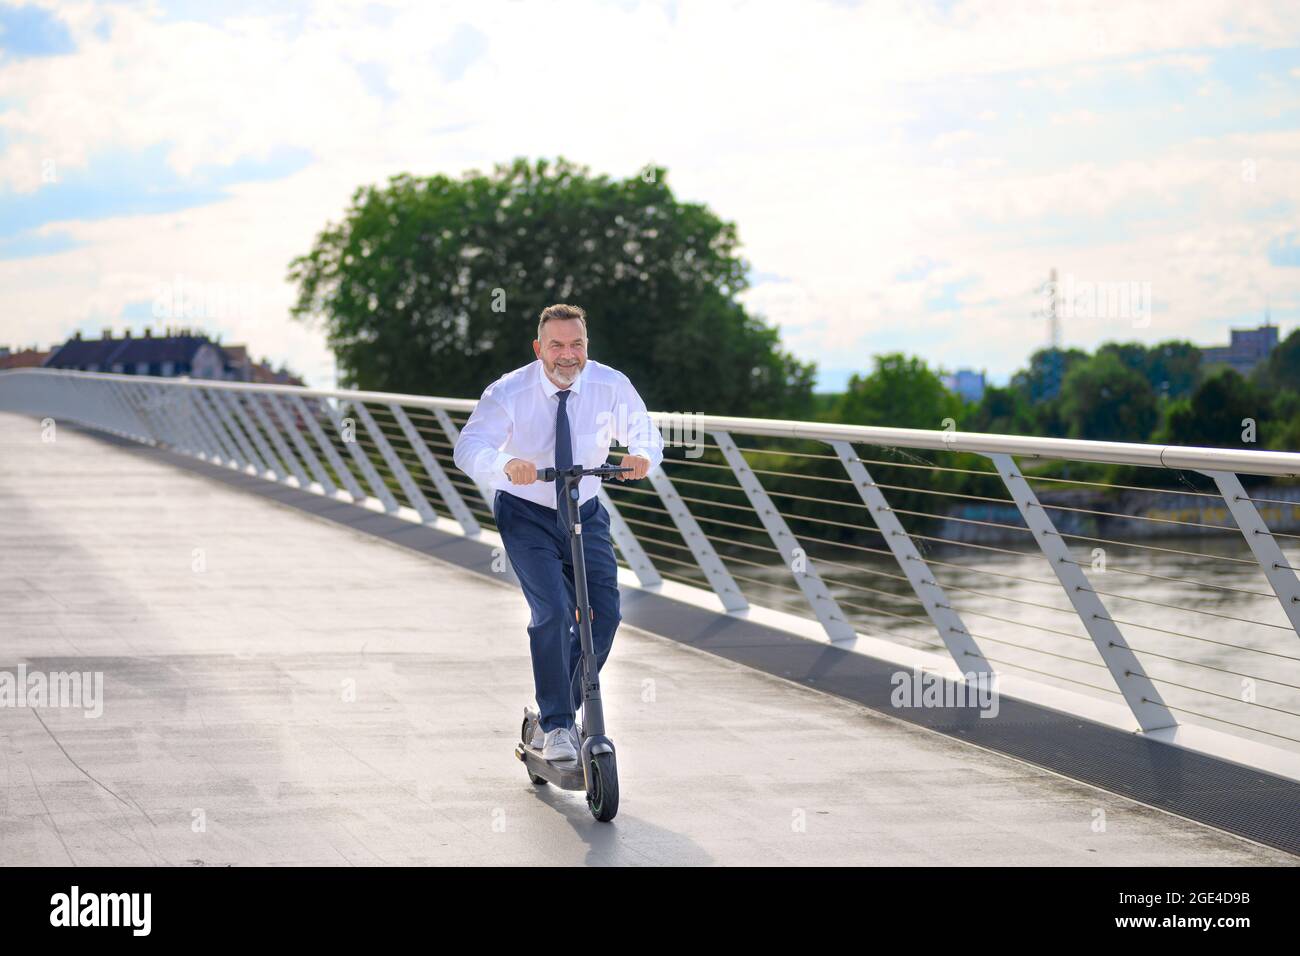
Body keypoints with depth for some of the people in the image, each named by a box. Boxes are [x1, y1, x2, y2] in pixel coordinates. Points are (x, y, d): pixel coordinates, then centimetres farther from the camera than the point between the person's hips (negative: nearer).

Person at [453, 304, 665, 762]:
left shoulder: (612, 387, -12)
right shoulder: (509, 392, -20)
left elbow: (646, 434, -6)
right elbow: (468, 448, -30)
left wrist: (642, 456, -33)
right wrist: (507, 464, -52)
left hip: (586, 514, 3)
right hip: (526, 515, -3)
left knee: (604, 613, -7)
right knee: (553, 611, -20)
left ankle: (559, 715, 12)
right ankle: (555, 728, -9)